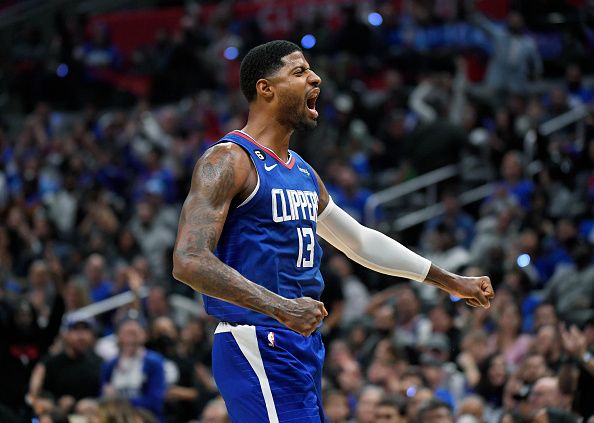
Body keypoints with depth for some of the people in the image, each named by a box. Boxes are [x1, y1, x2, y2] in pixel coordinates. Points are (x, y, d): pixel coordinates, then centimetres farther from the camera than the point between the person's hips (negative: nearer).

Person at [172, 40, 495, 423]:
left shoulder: (303, 172, 18)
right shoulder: (228, 161, -11)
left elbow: (360, 240, 30)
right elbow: (188, 261, -21)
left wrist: (449, 282, 32)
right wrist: (281, 309, -30)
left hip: (303, 344, 9)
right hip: (258, 347, -9)